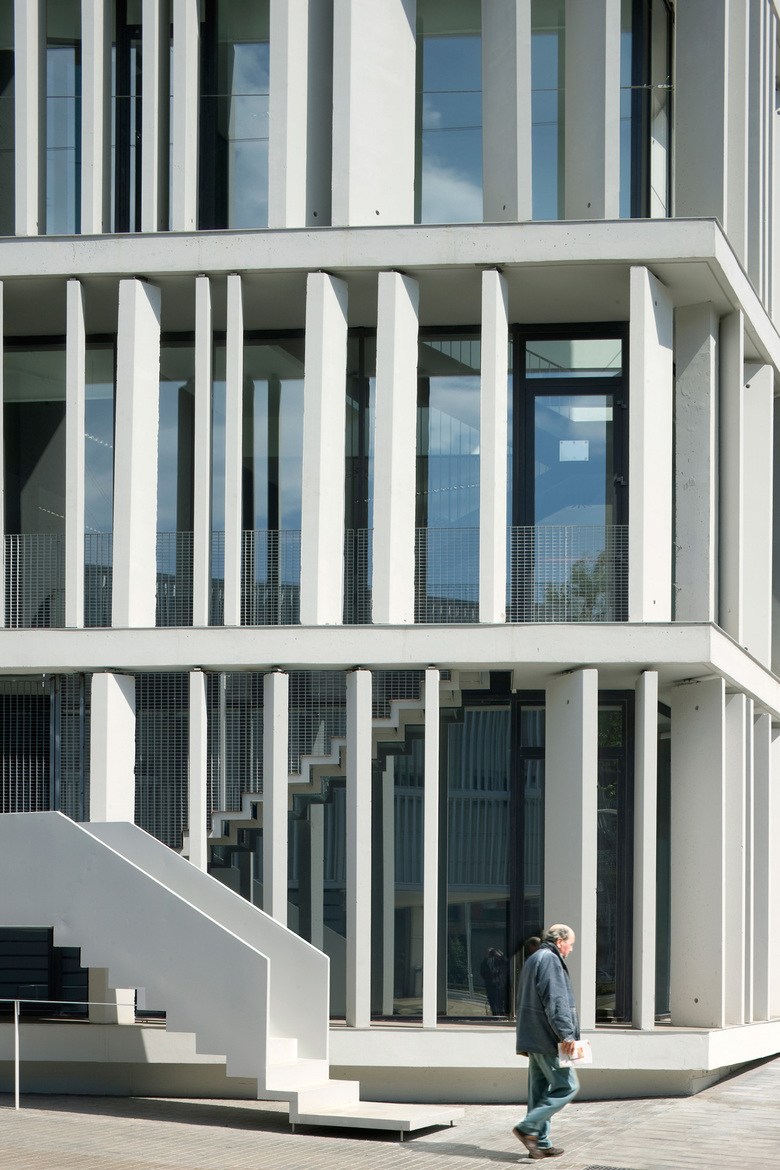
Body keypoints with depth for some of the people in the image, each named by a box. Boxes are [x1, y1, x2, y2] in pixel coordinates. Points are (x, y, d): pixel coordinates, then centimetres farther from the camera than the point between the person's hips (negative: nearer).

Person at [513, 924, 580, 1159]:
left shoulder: (533, 960, 21)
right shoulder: (550, 960, -11)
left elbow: (522, 1002, 25)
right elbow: (555, 1001, -21)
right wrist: (566, 1034, -23)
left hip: (534, 1040, 10)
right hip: (548, 1039, -10)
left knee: (541, 1089, 11)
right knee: (567, 1086, -7)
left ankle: (541, 1143, 12)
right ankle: (528, 1127, -12)